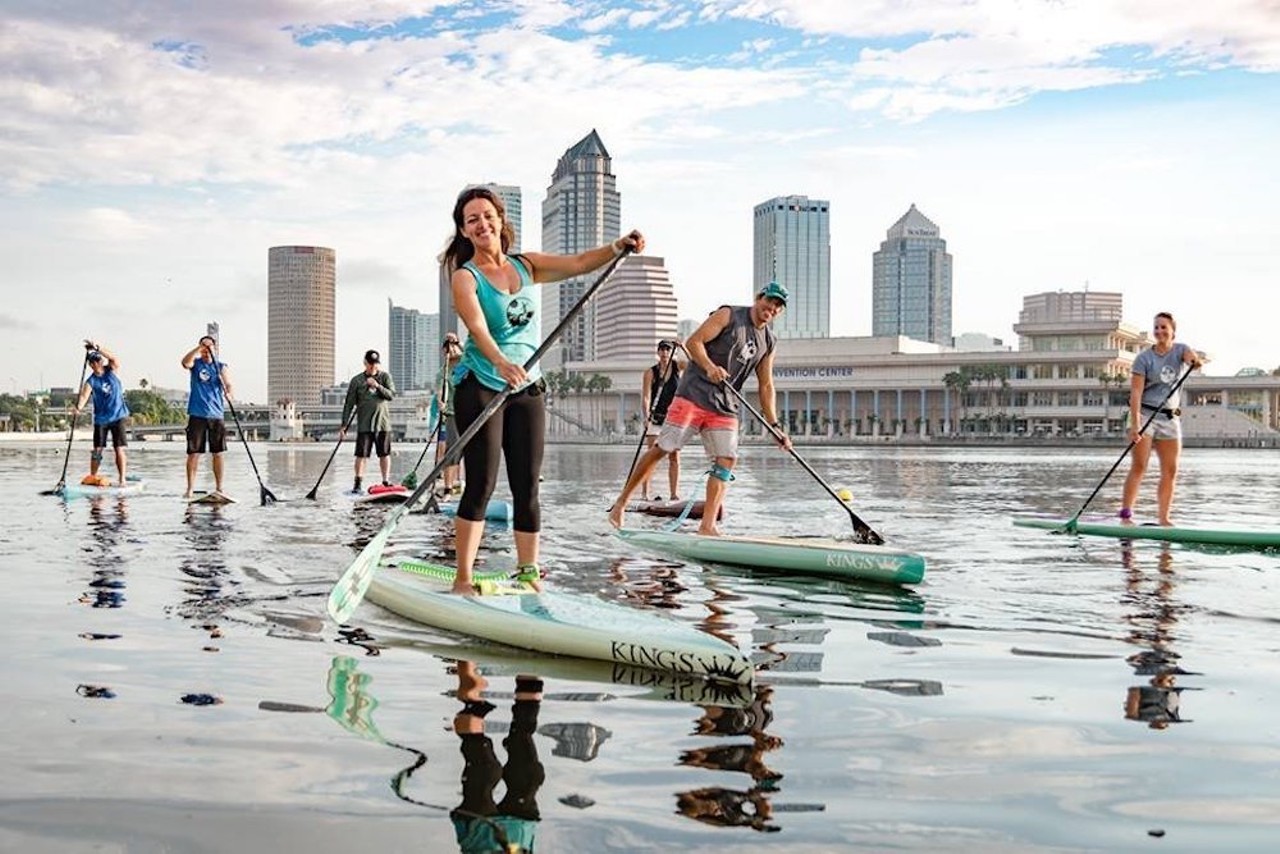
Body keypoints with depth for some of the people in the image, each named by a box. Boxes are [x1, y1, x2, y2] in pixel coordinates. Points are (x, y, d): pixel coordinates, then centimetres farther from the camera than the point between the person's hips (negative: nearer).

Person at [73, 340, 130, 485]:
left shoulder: (111, 371, -1)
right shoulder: (91, 381, -8)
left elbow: (114, 358, -20)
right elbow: (84, 395, -23)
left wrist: (98, 348, -29)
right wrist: (78, 407, -43)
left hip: (118, 416, 0)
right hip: (101, 418, 0)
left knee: (119, 449, -5)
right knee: (98, 450, 3)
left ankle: (122, 479, -4)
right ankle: (92, 477, 15)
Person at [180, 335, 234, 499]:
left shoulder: (221, 366, 7)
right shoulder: (195, 363, 6)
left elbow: (228, 385, -8)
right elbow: (185, 362, -18)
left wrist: (228, 393, -30)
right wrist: (199, 347, -27)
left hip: (216, 414, 1)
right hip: (197, 414, -1)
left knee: (218, 453, 4)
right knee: (193, 453, -2)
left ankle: (219, 488, 12)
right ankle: (190, 488, 3)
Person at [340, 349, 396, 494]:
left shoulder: (385, 377, 8)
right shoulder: (356, 380, 3)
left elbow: (391, 395, -5)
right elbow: (349, 404, 2)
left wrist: (377, 386, -20)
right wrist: (344, 425, -3)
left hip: (383, 423, 1)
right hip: (364, 424, -1)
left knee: (385, 454, 4)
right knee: (361, 454, -5)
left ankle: (386, 482, 13)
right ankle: (357, 484, 0)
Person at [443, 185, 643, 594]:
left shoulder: (527, 266, 10)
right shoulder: (464, 277, -5)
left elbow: (578, 263, -2)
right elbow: (477, 327, -22)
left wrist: (617, 247, -20)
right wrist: (501, 363, -41)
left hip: (527, 388, 4)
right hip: (480, 388, -4)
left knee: (527, 487, 4)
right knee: (481, 484, -8)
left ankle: (528, 573, 12)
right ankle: (463, 578, -1)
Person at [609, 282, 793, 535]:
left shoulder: (769, 342, 16)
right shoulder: (728, 315, -1)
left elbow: (766, 387, 17)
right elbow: (693, 342, -9)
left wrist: (774, 425, 9)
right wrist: (709, 366, -27)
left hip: (725, 407, 6)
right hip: (694, 394, -6)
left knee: (726, 460, -8)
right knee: (662, 448, -7)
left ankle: (707, 526, -8)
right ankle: (621, 502, 4)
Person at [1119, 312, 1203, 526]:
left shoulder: (1180, 349, 5)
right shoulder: (1144, 358, -6)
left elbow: (1190, 356, -20)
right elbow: (1136, 392, -14)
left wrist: (1194, 360, -45)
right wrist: (1134, 424, -25)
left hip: (1170, 418, 5)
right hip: (1144, 414, -5)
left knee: (1170, 471, 2)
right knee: (1139, 466, -13)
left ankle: (1163, 518, 5)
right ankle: (1125, 515, -14)